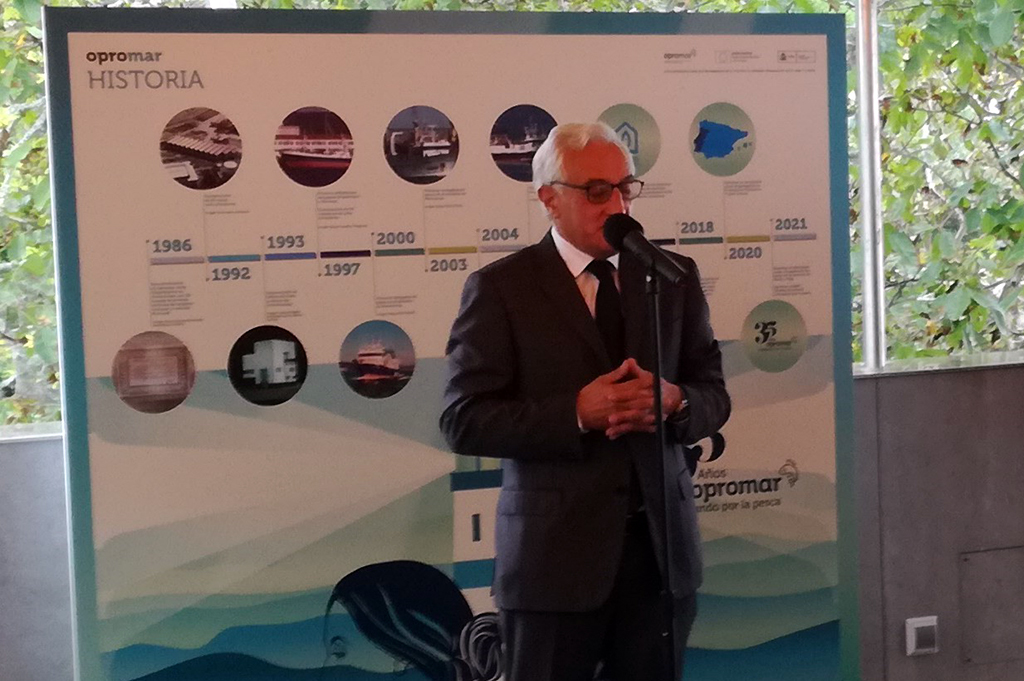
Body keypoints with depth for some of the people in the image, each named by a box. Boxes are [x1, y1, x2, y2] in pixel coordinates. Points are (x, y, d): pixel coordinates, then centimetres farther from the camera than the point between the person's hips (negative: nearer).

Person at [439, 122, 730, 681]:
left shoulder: (674, 277, 8)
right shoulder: (500, 288, -5)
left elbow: (714, 395, 9)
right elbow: (463, 421, -10)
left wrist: (675, 402, -14)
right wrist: (576, 412, -22)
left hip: (662, 543, 4)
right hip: (555, 550, -4)